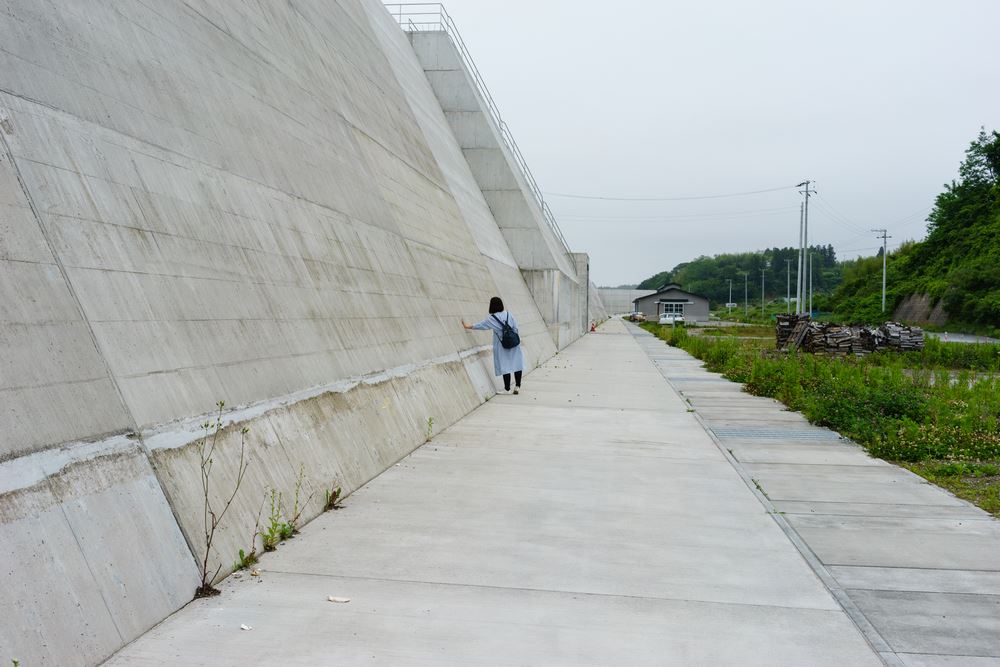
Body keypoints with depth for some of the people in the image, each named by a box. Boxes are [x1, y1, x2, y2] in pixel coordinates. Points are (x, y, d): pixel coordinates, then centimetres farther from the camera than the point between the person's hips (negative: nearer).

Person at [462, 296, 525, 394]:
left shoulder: (492, 319, -7)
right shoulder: (509, 315, 0)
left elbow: (480, 325, 5)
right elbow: (516, 329, 2)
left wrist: (468, 326, 17)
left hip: (502, 347, -2)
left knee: (504, 366, 3)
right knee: (517, 364, 9)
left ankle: (507, 388, 9)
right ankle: (517, 386, 8)